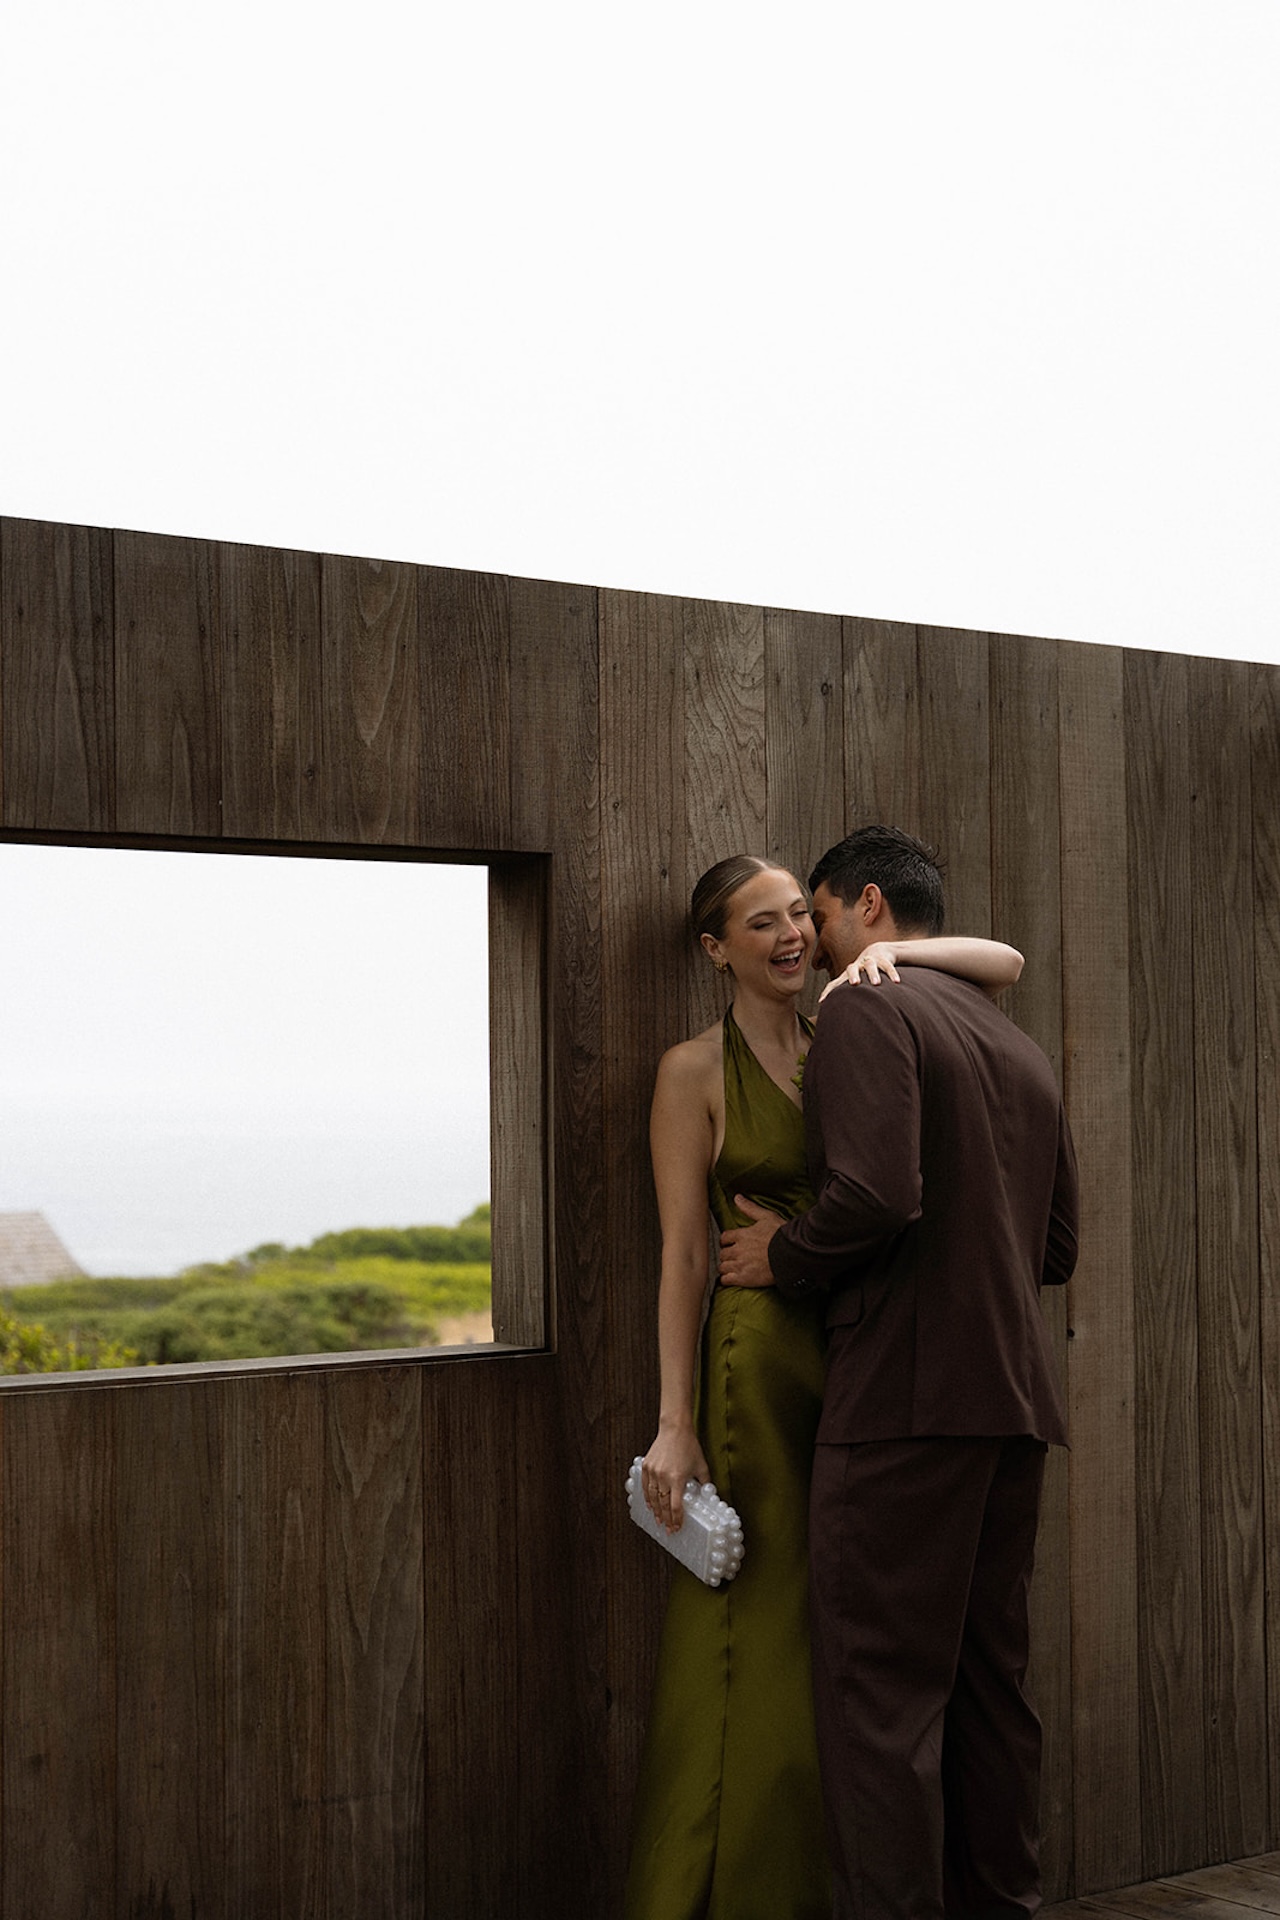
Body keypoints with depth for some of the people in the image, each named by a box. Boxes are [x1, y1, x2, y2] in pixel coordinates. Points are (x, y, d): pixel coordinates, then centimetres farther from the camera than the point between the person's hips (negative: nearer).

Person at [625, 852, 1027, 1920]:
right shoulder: (697, 1070, -1)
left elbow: (1004, 965, 9)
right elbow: (682, 1253, -5)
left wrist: (889, 954, -9)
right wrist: (675, 1423, -10)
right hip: (762, 1359, -5)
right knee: (757, 1649, -2)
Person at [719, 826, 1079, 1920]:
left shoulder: (866, 1011, -6)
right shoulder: (1020, 1049, 19)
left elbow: (875, 1193, -20)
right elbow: (1057, 1247, 21)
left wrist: (783, 1260, -5)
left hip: (906, 1396, -8)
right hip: (1015, 1399, 8)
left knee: (881, 1692, -5)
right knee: (990, 1679, 14)